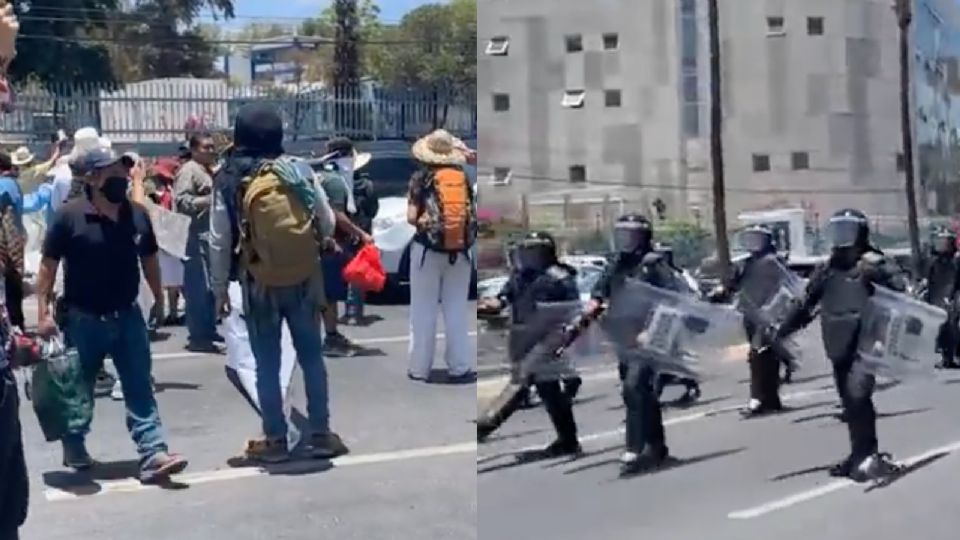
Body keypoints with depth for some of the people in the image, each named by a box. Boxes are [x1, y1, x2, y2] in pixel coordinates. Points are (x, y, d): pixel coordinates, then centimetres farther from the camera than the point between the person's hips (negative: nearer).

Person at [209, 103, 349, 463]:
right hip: (305, 280, 2)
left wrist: (219, 289, 6)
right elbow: (326, 226, 2)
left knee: (267, 365, 9)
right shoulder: (298, 171, -2)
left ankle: (275, 441, 15)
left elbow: (219, 242, -3)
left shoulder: (229, 182, -6)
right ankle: (321, 435, 18)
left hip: (260, 286, -1)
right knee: (312, 358, 12)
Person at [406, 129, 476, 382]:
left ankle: (419, 368, 10)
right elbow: (473, 216, 4)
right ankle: (460, 367, 10)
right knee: (456, 311, 8)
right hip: (459, 250, 2)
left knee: (423, 311, 5)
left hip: (427, 249, -2)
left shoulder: (421, 178, -3)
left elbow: (411, 217, -7)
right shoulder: (463, 177, 5)